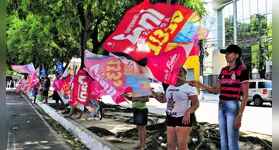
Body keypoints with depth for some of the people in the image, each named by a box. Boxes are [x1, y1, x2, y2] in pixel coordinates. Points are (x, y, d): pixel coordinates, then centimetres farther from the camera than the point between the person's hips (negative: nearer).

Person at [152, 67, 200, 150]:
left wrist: (188, 112, -30)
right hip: (171, 118, 7)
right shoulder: (170, 86, 13)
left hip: (184, 118, -7)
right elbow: (163, 100, 22)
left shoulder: (189, 86, -9)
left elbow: (196, 103, -13)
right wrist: (153, 93, 7)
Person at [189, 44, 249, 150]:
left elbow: (245, 94, -10)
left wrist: (240, 115, -17)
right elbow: (215, 90, 13)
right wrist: (200, 85, -1)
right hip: (221, 106, 7)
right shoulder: (224, 70, 13)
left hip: (233, 107, -7)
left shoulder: (242, 70, -7)